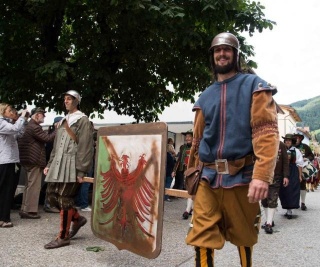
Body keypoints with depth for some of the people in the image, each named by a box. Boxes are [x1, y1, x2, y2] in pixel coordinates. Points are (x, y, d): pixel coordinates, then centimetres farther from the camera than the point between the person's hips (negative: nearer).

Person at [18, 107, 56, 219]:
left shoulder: (28, 126, 16)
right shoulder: (35, 127, -16)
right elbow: (48, 138, -19)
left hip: (28, 159, 10)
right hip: (35, 160, -10)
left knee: (28, 185, 15)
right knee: (34, 186, -5)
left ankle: (24, 209, 20)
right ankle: (30, 211, -1)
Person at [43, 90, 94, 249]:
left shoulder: (83, 120, -3)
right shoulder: (63, 121, 22)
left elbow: (85, 147, -10)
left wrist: (81, 171, -16)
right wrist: (50, 164, 16)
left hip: (71, 165, -8)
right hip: (58, 165, 8)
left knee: (65, 199, -5)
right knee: (51, 196, 7)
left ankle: (63, 237, 6)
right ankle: (77, 218, 25)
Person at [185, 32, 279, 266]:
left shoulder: (254, 86, 2)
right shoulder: (205, 97, 15)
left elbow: (266, 131, -11)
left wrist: (262, 175, -23)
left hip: (242, 177, -3)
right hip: (208, 178, 3)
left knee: (244, 238, 15)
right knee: (202, 240, -3)